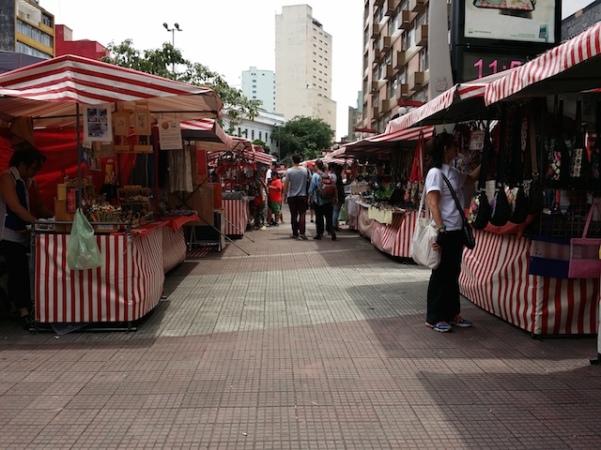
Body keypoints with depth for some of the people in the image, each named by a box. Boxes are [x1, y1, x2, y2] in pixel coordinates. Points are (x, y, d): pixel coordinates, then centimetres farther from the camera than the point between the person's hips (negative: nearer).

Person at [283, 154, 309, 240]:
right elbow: (307, 181, 2)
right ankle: (302, 232, -11)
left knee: (294, 215, 7)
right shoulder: (305, 170, -2)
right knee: (302, 214, 3)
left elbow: (286, 184, -8)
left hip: (292, 196, -1)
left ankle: (295, 233, 11)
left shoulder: (289, 171, -8)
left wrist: (285, 193, 4)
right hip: (302, 195, 1)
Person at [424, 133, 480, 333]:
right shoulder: (435, 173, -12)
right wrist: (441, 230, -25)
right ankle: (434, 318, 9)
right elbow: (433, 205, -19)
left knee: (453, 273, 14)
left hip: (456, 231, 9)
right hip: (445, 232, -9)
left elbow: (470, 179, 33)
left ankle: (452, 314, 25)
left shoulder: (452, 172, 12)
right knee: (440, 274, -1)